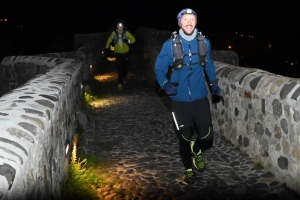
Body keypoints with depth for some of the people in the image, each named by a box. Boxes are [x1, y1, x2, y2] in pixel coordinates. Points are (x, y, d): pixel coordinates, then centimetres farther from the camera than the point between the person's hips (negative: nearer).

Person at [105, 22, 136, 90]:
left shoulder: (126, 33, -7)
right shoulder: (114, 33, -3)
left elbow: (133, 39, -4)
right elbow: (109, 40, 14)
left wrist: (128, 41, -24)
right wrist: (107, 47, 10)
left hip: (125, 53, 1)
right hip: (118, 53, 0)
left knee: (125, 66, 7)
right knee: (119, 68, -7)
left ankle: (124, 77, 38)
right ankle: (120, 83, -6)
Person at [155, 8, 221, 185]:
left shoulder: (204, 42, -1)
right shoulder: (170, 44, -10)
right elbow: (160, 69, -4)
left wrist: (214, 83, 7)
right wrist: (166, 84, -22)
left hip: (200, 98, 2)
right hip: (180, 100, -2)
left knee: (206, 136, 0)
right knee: (185, 137, 9)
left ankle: (197, 150, 37)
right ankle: (188, 170, 33)